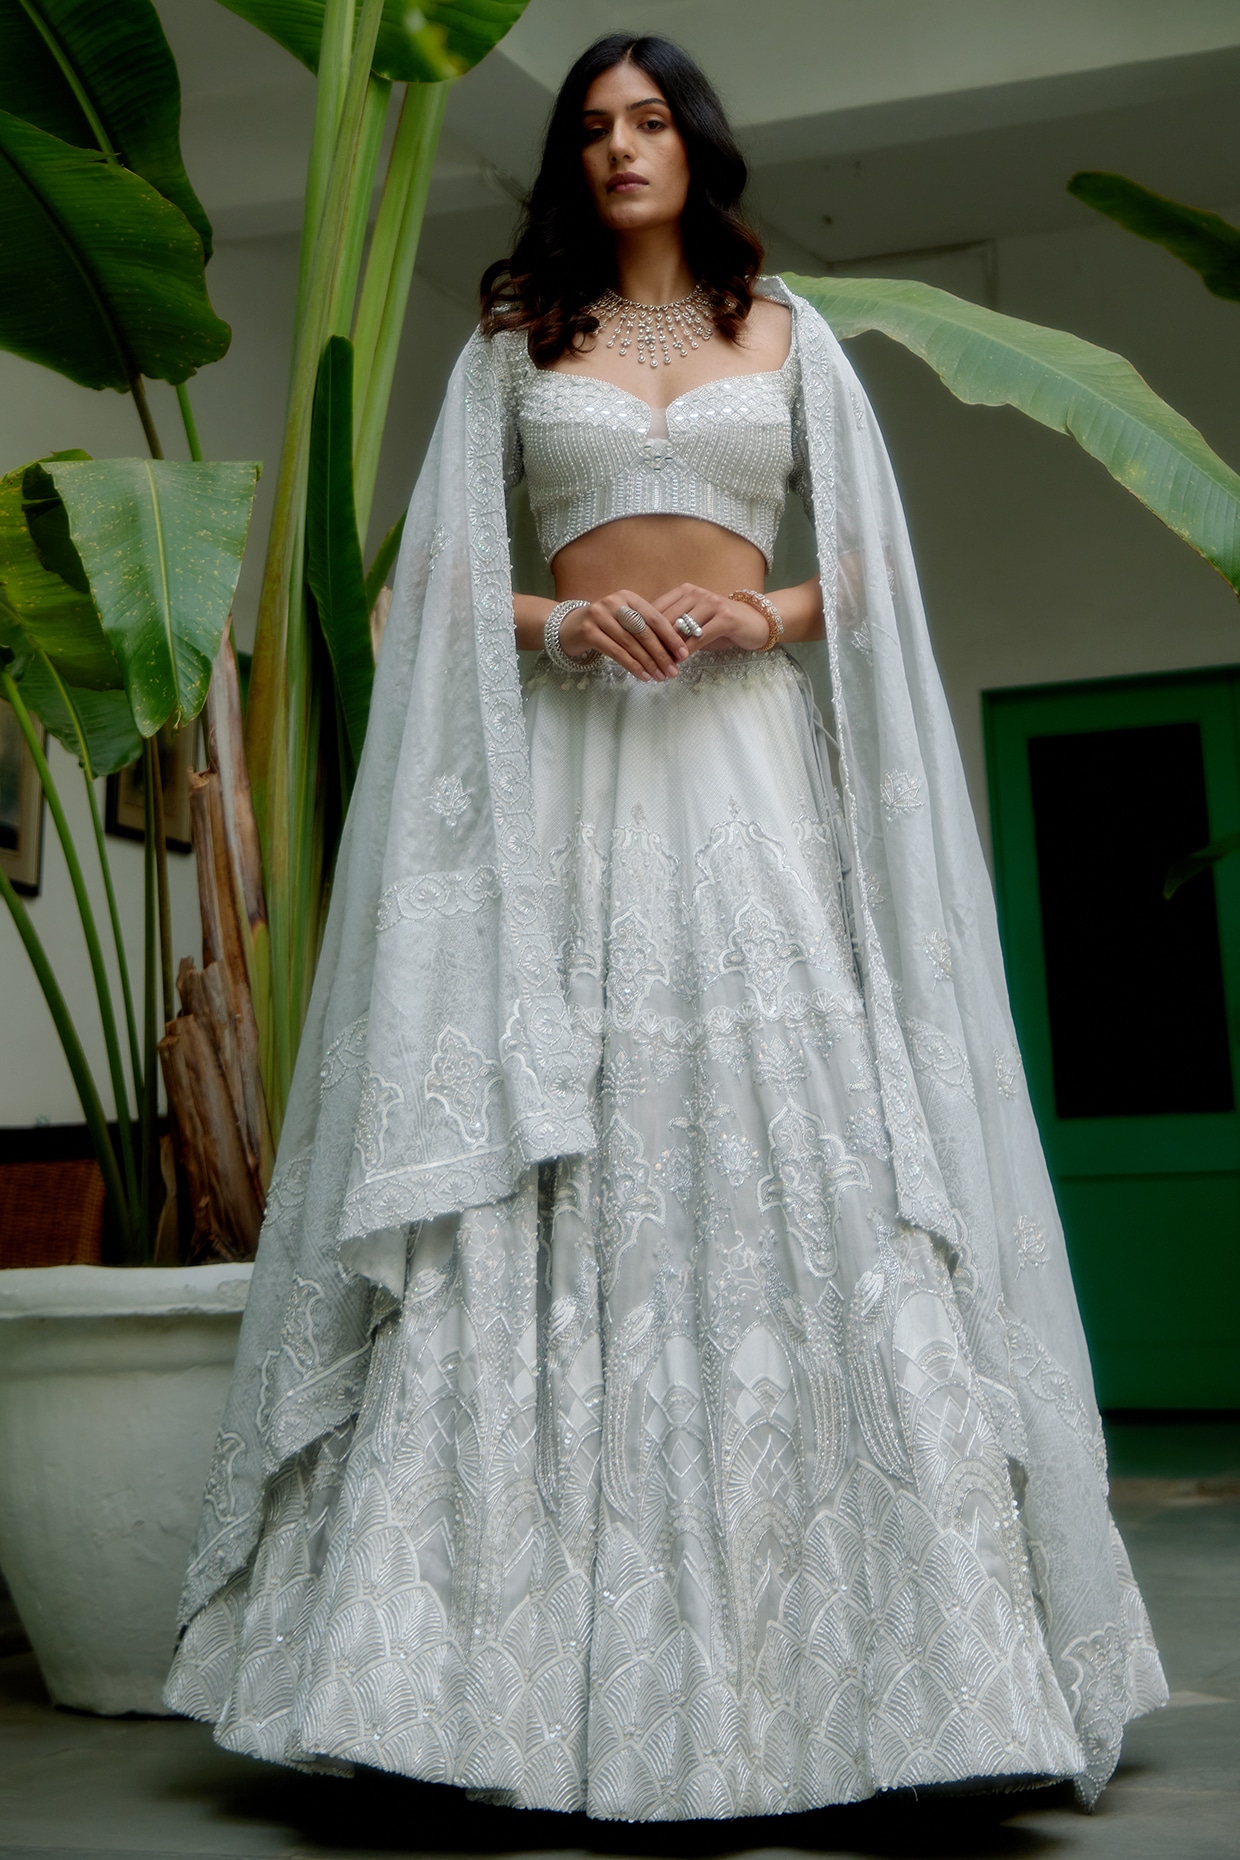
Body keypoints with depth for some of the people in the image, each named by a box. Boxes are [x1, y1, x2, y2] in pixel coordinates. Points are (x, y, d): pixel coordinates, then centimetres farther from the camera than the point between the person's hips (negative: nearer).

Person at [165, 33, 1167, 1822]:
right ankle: (529, 1659, -4)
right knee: (535, 1180, -9)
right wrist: (556, 622, -9)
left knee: (799, 1152, -10)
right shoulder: (514, 341, 17)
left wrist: (782, 613, -7)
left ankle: (816, 1649, -4)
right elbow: (446, 574, 10)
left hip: (748, 752, 0)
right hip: (568, 759, 0)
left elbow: (872, 561, 13)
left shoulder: (785, 328, 17)